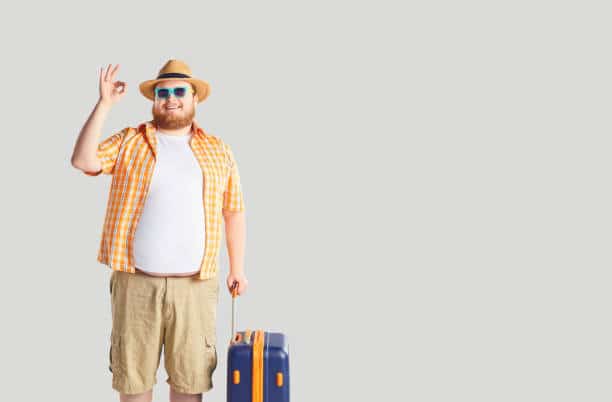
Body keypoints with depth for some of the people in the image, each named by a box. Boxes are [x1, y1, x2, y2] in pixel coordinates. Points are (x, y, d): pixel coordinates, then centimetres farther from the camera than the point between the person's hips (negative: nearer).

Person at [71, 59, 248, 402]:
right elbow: (83, 161, -10)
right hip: (136, 282, 0)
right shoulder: (129, 142, 5)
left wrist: (238, 268, 7)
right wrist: (104, 105, -13)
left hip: (195, 285, 1)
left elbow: (234, 211, 11)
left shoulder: (219, 151, 8)